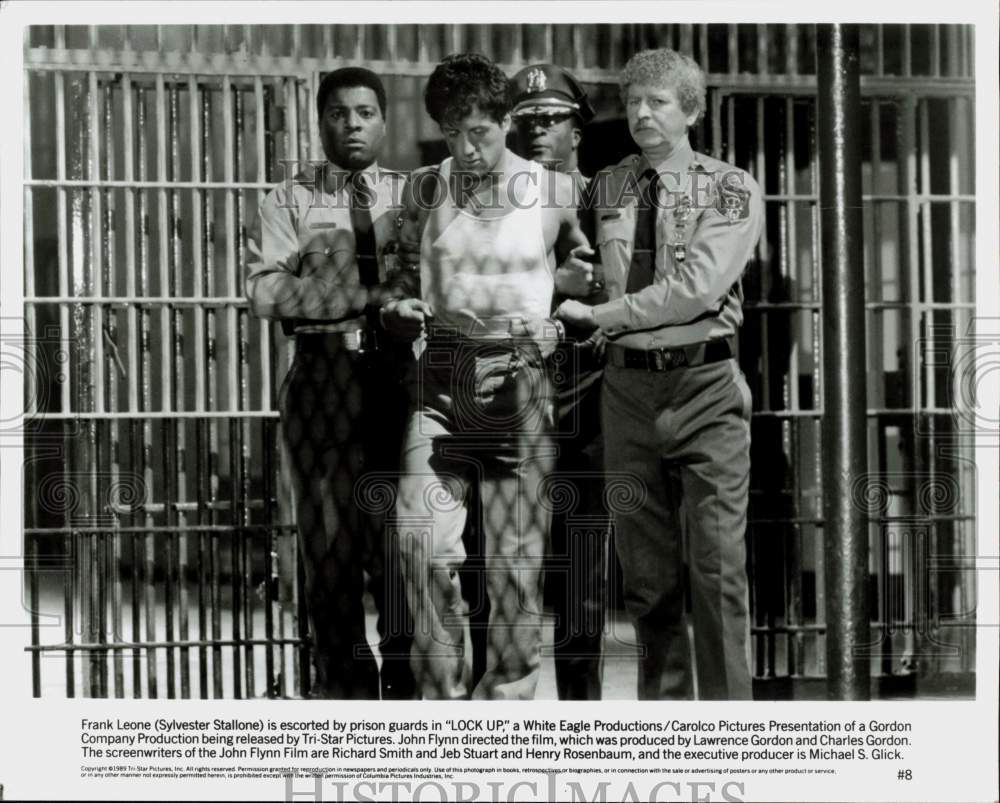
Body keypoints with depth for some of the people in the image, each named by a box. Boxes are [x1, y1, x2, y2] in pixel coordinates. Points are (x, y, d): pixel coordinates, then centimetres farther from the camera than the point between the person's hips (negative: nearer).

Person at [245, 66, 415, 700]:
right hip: (325, 376, 0)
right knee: (329, 535, 3)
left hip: (400, 373, 0)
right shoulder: (291, 202, 6)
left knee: (402, 532, 0)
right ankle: (344, 681, 12)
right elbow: (267, 294, -8)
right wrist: (372, 297, -11)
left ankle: (405, 680, 10)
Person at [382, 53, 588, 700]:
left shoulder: (555, 191, 3)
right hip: (441, 374, 2)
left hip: (518, 375, -1)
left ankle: (507, 694, 12)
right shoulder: (424, 190, 9)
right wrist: (399, 308, 2)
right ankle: (444, 692, 2)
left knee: (515, 552, 0)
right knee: (423, 540, -10)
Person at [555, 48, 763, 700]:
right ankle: (662, 707, 15)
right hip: (628, 384, 3)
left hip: (705, 384, -3)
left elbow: (697, 287, -12)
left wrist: (601, 315, -10)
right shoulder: (605, 188, 11)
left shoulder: (731, 189, 0)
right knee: (646, 572, 6)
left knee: (718, 566, -5)